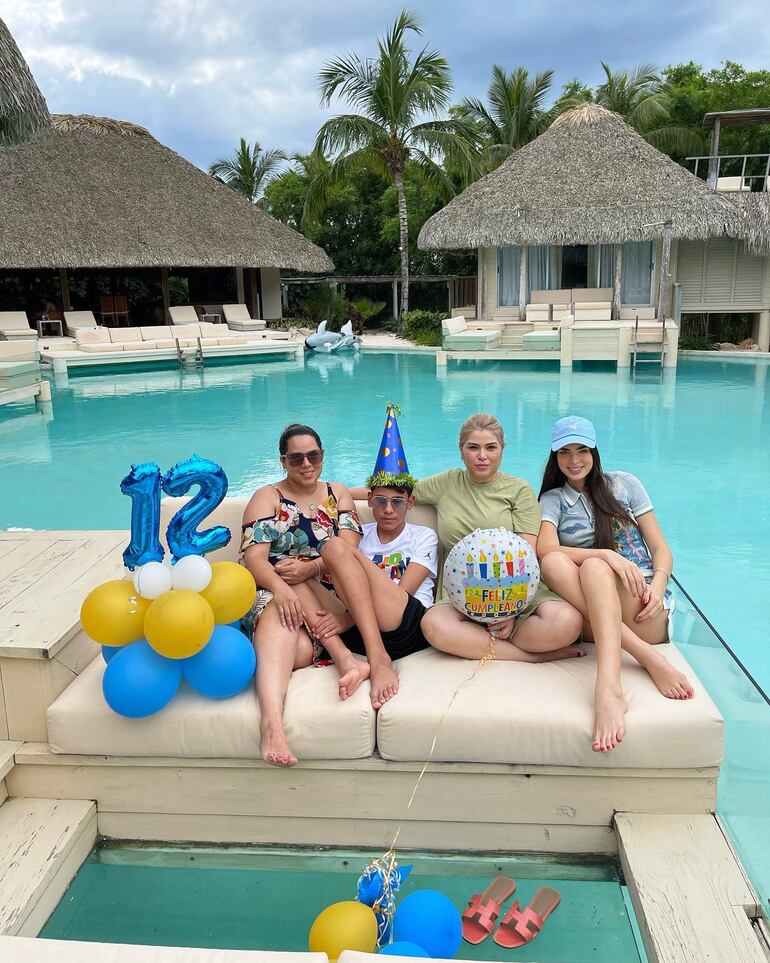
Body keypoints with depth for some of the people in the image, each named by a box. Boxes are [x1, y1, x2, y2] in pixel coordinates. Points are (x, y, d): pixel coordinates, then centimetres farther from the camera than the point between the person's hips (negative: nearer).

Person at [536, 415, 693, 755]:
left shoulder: (624, 484, 13)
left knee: (593, 567, -32)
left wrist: (657, 587, -12)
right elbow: (546, 549, -8)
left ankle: (608, 686, -55)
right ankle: (648, 658, -37)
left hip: (645, 612, -1)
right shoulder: (552, 500, 13)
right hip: (599, 619, 1)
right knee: (553, 563, -28)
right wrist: (609, 554, -22)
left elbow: (661, 549, 9)